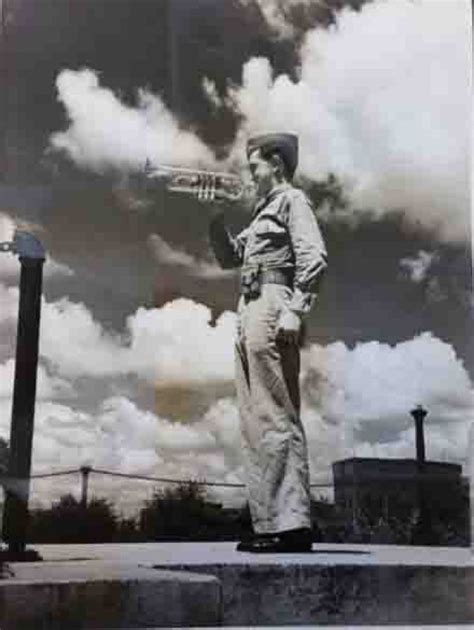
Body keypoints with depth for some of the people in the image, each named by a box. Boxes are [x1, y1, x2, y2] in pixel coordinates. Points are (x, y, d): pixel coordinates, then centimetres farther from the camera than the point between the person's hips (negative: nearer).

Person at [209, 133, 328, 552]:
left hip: (271, 306, -9)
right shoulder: (264, 210, 28)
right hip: (249, 312, 9)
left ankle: (292, 523, -13)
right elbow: (230, 256, 31)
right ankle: (269, 522, 8)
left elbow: (314, 257, -11)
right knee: (254, 420, 5)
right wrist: (215, 217, 17)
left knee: (275, 415, -14)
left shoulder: (292, 199, 3)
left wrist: (294, 310, -21)